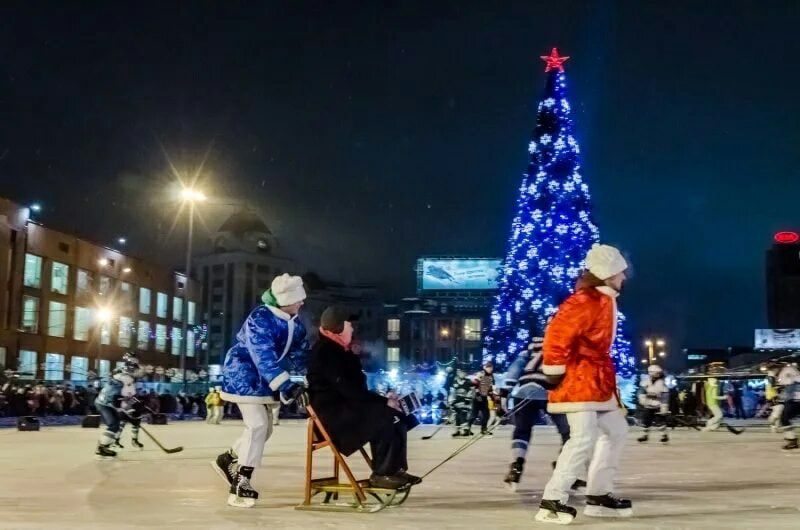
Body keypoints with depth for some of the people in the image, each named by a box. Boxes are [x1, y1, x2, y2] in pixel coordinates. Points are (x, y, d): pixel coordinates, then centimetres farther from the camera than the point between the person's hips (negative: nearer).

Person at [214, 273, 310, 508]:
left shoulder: (294, 323, 1)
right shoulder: (260, 319, -26)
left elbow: (300, 354, 7)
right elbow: (264, 357, -34)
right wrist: (286, 386, -41)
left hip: (262, 379, 9)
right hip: (243, 374, -9)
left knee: (265, 427, 13)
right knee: (257, 425, -16)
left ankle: (228, 460, 31)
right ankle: (240, 483, -10)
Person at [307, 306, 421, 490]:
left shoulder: (339, 350, 15)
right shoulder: (323, 353, -16)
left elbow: (356, 383, 18)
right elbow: (347, 388, -24)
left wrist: (382, 399, 1)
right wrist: (384, 401, -21)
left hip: (345, 404, 10)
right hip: (331, 412, -10)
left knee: (397, 416, -3)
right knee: (386, 419, -24)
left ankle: (396, 469, -2)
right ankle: (381, 474, -15)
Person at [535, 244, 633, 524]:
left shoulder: (605, 300, 15)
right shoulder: (586, 301, -19)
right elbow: (556, 333, -26)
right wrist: (555, 370, -21)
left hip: (596, 379, 11)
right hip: (577, 379, -11)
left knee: (616, 430, 16)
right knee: (584, 438, -17)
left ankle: (598, 495, 22)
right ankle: (552, 501, -14)